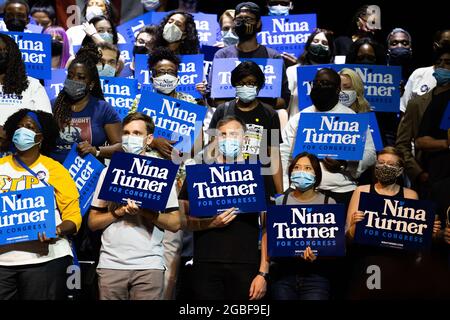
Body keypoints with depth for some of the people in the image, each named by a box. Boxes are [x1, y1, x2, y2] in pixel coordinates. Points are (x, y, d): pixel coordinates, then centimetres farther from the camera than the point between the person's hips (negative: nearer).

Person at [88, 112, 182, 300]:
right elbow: (92, 222, 10)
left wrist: (145, 212, -13)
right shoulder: (109, 172, 12)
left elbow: (175, 223, 2)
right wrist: (118, 212, -8)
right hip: (111, 263, 1)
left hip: (149, 265, -1)